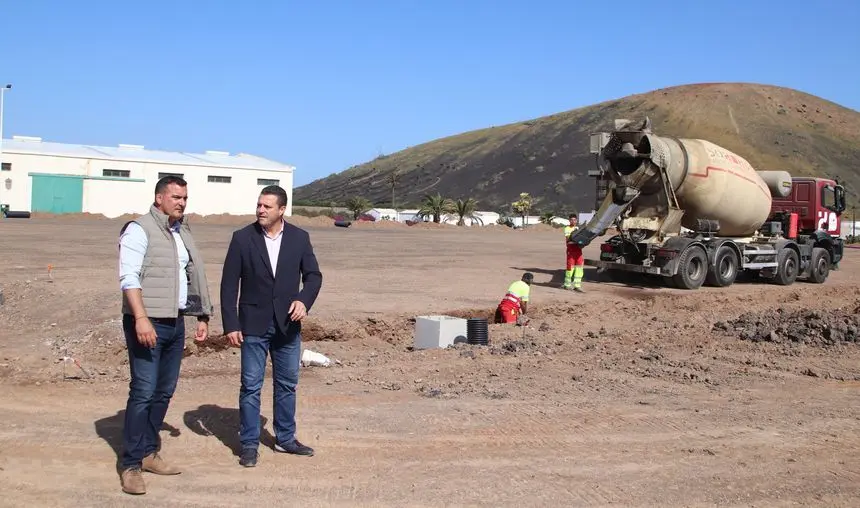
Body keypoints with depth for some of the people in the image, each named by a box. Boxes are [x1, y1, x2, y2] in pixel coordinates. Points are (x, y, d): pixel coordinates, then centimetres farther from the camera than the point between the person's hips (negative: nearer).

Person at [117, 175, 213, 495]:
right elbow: (128, 277, -16)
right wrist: (141, 318, -25)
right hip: (147, 322, -8)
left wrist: (202, 317, 17)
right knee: (143, 392, -8)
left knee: (164, 391, 11)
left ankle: (148, 453, 22)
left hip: (175, 323, 8)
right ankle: (130, 465, -1)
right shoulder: (139, 230, -7)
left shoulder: (182, 232, 16)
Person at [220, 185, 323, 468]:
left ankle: (285, 439, 27)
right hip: (254, 325, -2)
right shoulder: (242, 238, -6)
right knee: (251, 386, 2)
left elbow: (313, 275, 4)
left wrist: (304, 300, -16)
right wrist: (231, 325, -9)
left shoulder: (299, 238, 0)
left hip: (287, 324, 3)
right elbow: (229, 284, -4)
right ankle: (249, 444, 14)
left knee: (287, 384, 12)